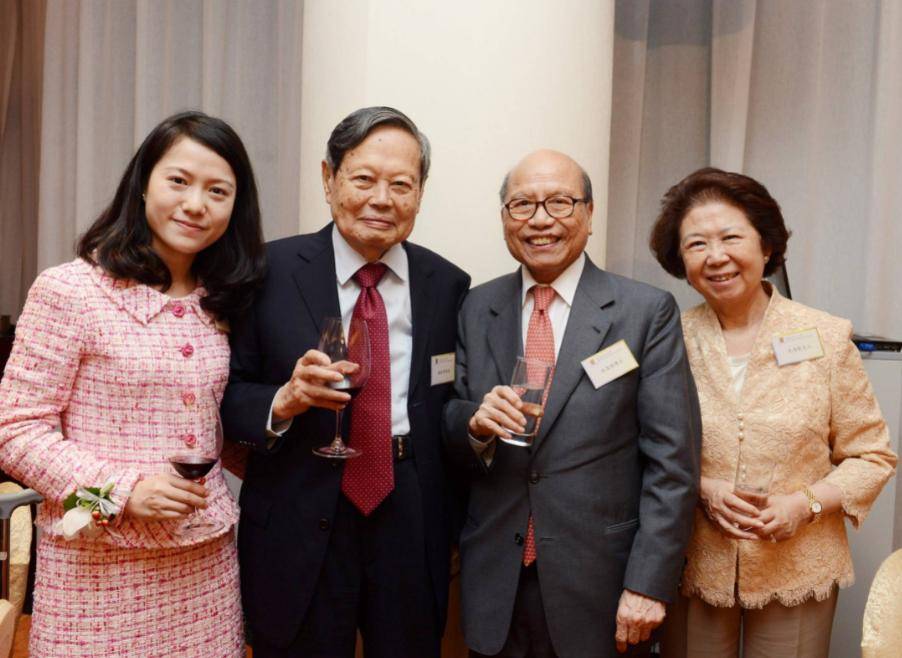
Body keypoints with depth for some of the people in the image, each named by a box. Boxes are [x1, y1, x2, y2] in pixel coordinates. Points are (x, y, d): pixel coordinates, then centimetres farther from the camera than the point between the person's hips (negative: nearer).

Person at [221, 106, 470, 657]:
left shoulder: (448, 285, 1)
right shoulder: (271, 271, -6)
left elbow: (452, 409, 6)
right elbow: (230, 394, -1)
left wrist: (453, 531, 4)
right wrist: (284, 401, -21)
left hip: (411, 527, 2)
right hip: (299, 534, -1)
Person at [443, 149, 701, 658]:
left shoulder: (647, 310, -7)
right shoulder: (477, 309, 4)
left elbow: (672, 461, -8)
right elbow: (450, 432, 7)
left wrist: (648, 584, -12)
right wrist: (474, 421, -14)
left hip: (600, 588, -3)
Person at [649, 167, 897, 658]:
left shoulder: (827, 337, -6)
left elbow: (872, 457, 1)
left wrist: (805, 503, -15)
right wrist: (703, 489, -14)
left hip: (797, 571, 0)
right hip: (696, 569, 1)